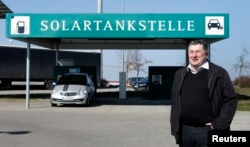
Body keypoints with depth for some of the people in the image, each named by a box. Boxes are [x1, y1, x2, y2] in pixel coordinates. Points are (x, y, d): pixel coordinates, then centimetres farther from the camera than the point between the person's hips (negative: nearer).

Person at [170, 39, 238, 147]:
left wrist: (219, 124, -10)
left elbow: (231, 99, -5)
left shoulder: (219, 73, -3)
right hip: (184, 130, 4)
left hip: (207, 131, -4)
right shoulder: (179, 74, 11)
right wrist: (175, 126, 8)